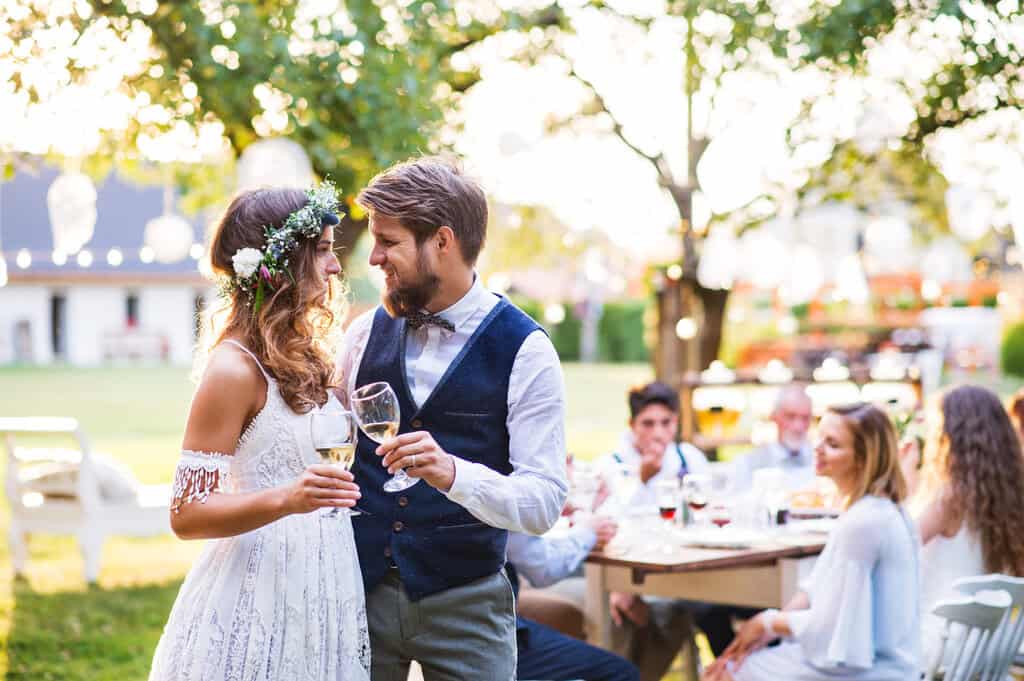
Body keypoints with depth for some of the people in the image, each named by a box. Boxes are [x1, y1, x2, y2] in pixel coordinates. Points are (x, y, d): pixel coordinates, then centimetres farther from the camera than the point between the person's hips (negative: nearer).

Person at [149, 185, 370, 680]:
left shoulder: (298, 355, 10)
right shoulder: (234, 369, -15)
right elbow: (187, 514, -17)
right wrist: (284, 500, -29)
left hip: (318, 591, 8)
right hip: (261, 592, -8)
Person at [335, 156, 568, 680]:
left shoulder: (524, 351, -9)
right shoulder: (367, 332, 3)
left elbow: (544, 504, -13)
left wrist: (452, 473, -30)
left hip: (463, 603, -3)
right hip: (361, 591, 3)